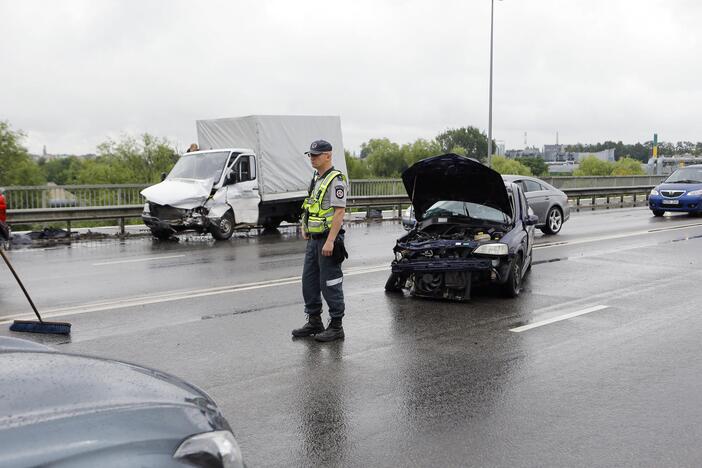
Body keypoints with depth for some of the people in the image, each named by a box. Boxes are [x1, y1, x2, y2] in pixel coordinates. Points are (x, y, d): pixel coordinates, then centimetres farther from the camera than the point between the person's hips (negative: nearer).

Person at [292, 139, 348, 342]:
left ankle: (336, 327, 5)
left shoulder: (335, 180, -14)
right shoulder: (316, 179, 15)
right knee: (309, 281, 13)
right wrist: (305, 227, 18)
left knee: (330, 284, -3)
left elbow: (339, 212, -21)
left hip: (328, 240, -9)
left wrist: (330, 241, -25)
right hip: (314, 240, 10)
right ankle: (314, 322, 24)